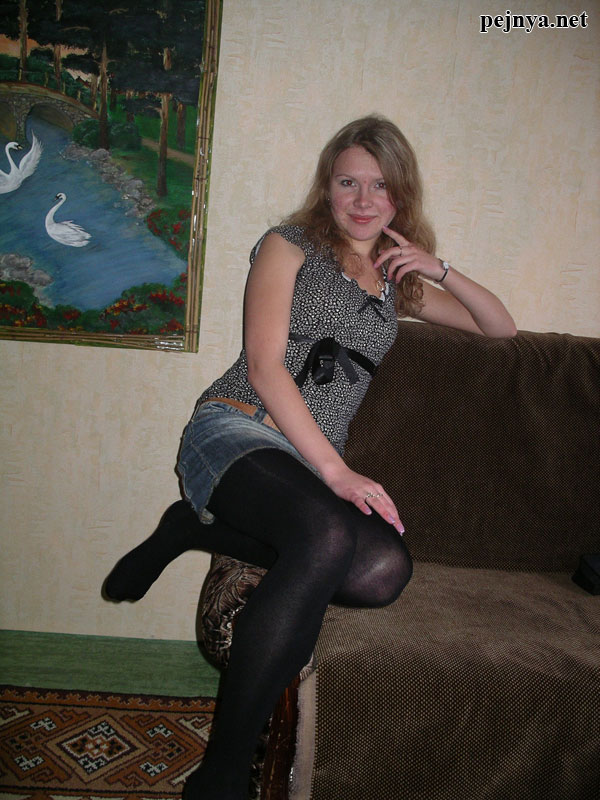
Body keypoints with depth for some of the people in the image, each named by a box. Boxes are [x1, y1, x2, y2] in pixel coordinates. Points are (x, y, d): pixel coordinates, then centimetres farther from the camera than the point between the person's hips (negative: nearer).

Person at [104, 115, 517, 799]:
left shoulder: (398, 281, 23)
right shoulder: (290, 245, 8)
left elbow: (501, 329, 31)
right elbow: (265, 364, -6)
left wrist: (440, 269, 13)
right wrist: (336, 471, -16)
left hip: (315, 464, 5)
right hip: (236, 431, -5)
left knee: (385, 569, -29)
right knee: (331, 536, -37)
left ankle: (195, 527, -8)